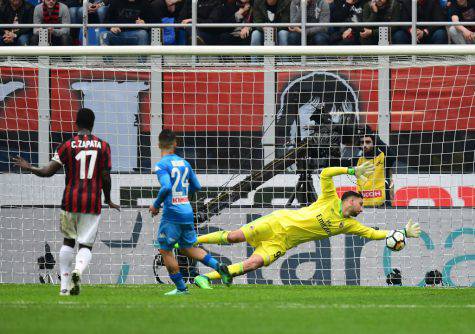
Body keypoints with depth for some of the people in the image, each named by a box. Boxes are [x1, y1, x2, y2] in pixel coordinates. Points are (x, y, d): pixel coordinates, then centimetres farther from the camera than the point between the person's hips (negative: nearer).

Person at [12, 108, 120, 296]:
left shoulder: (67, 146, -2)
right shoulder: (103, 146, 1)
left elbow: (49, 171, -4)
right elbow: (106, 177, 0)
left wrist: (29, 168, 14)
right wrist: (108, 200, 16)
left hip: (70, 201, 0)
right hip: (92, 203, 0)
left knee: (68, 241, 17)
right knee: (86, 245, 3)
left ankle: (65, 285, 13)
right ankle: (78, 269, -30)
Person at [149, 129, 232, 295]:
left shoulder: (161, 165, -10)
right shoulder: (184, 163, 11)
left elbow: (166, 187, -24)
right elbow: (197, 186, 17)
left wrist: (156, 205, -10)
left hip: (172, 214, -7)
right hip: (188, 212, 7)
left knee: (165, 250, 6)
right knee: (188, 248, 19)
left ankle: (181, 288, 7)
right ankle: (218, 266, -1)